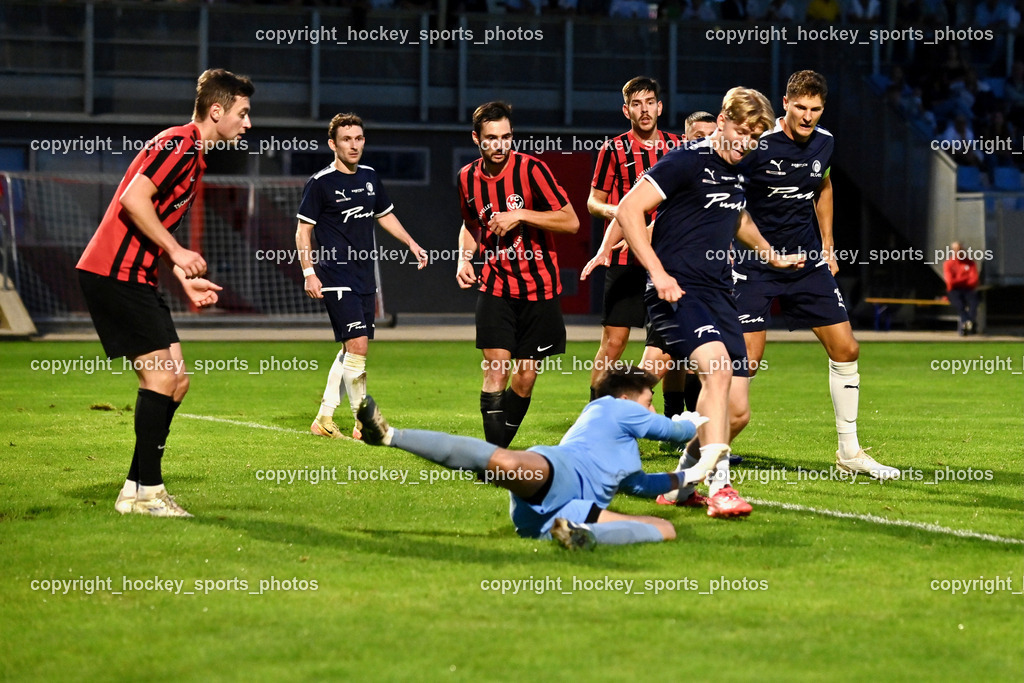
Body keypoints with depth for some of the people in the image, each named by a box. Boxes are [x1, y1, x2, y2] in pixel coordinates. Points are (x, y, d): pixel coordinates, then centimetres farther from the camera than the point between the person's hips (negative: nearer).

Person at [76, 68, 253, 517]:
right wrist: (176, 252, -20)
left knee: (176, 382, 7)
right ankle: (147, 491, -9)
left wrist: (184, 281, 17)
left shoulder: (194, 156, 20)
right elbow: (133, 199, -24)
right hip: (114, 274, -10)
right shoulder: (179, 143, -12)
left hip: (136, 279, 10)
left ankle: (135, 491, 10)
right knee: (162, 376, -13)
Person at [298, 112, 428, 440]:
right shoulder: (320, 183, -8)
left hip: (365, 277, 7)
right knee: (357, 346, -15)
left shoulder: (369, 177, 11)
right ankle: (364, 422, -9)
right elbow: (303, 231, -6)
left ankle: (324, 419, 20)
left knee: (350, 351, 10)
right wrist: (309, 272, -14)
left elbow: (385, 215, 27)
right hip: (336, 277, -7)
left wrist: (411, 243, 18)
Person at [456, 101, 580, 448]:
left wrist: (519, 215, -20)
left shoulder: (531, 169, -11)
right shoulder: (468, 177, 3)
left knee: (525, 377, 3)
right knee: (497, 366, -13)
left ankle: (501, 448, 22)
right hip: (495, 286, 2)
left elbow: (571, 222, -13)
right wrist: (465, 257, 4)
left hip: (538, 288, -2)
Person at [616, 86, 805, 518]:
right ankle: (718, 487, -32)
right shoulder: (686, 161, -8)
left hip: (719, 296, 8)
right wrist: (658, 273, -20)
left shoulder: (737, 173, 17)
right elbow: (627, 210, -14)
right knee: (717, 366, -31)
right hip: (677, 292, -8)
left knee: (736, 411, 0)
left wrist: (772, 256, 50)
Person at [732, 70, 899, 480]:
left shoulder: (823, 142, 2)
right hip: (754, 263, -6)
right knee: (747, 360, -12)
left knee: (845, 349, 2)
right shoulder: (758, 144, -17)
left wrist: (828, 246, 18)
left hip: (807, 261, 6)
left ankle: (849, 452, 13)